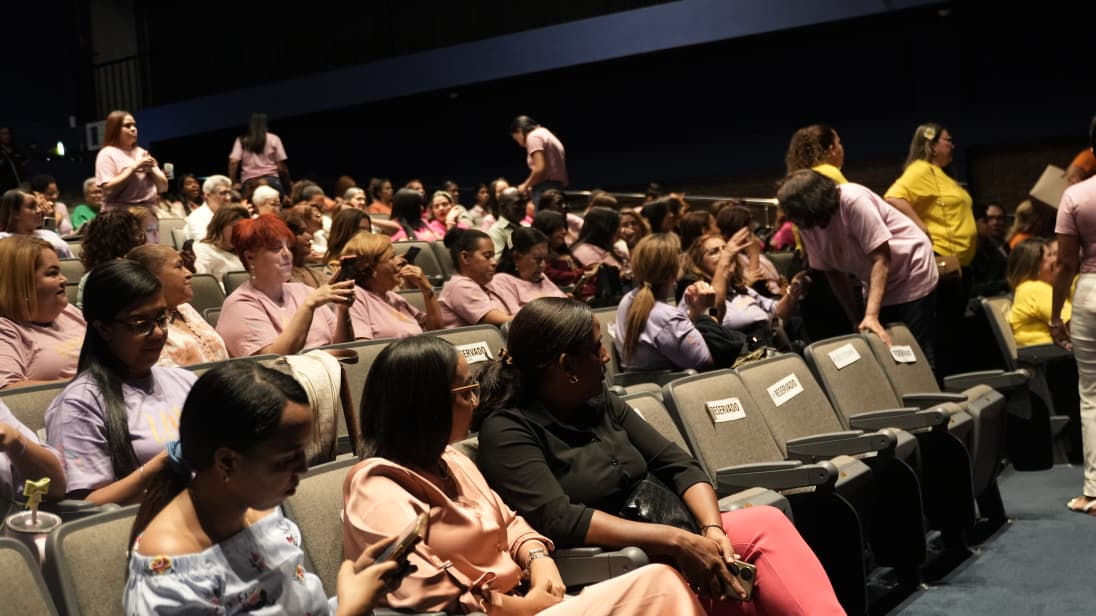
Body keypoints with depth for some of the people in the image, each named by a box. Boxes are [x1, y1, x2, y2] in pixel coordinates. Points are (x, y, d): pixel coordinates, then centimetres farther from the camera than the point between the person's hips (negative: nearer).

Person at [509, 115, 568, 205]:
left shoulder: (533, 136, -3)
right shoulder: (545, 134, 26)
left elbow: (540, 168, -16)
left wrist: (526, 186, -2)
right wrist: (531, 187, 15)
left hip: (546, 189, -10)